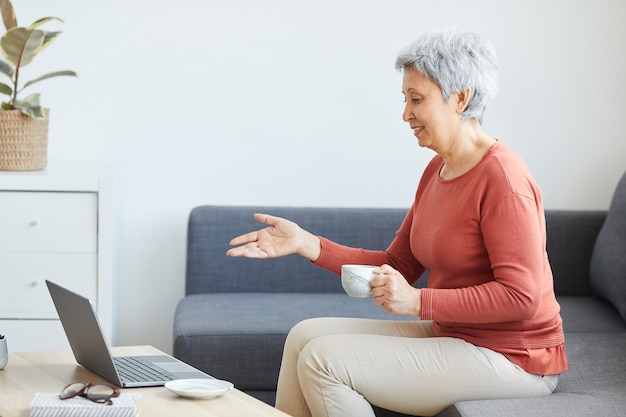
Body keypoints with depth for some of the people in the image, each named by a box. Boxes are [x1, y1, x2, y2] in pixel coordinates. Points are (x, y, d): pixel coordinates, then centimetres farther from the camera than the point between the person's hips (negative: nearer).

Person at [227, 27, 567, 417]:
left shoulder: (502, 177, -19)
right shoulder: (438, 169, 9)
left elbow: (521, 296, -23)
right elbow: (396, 266, 11)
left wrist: (418, 301, -25)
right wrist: (306, 244, 3)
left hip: (509, 357, -9)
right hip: (451, 337, 9)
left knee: (323, 359, -16)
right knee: (306, 336, 4)